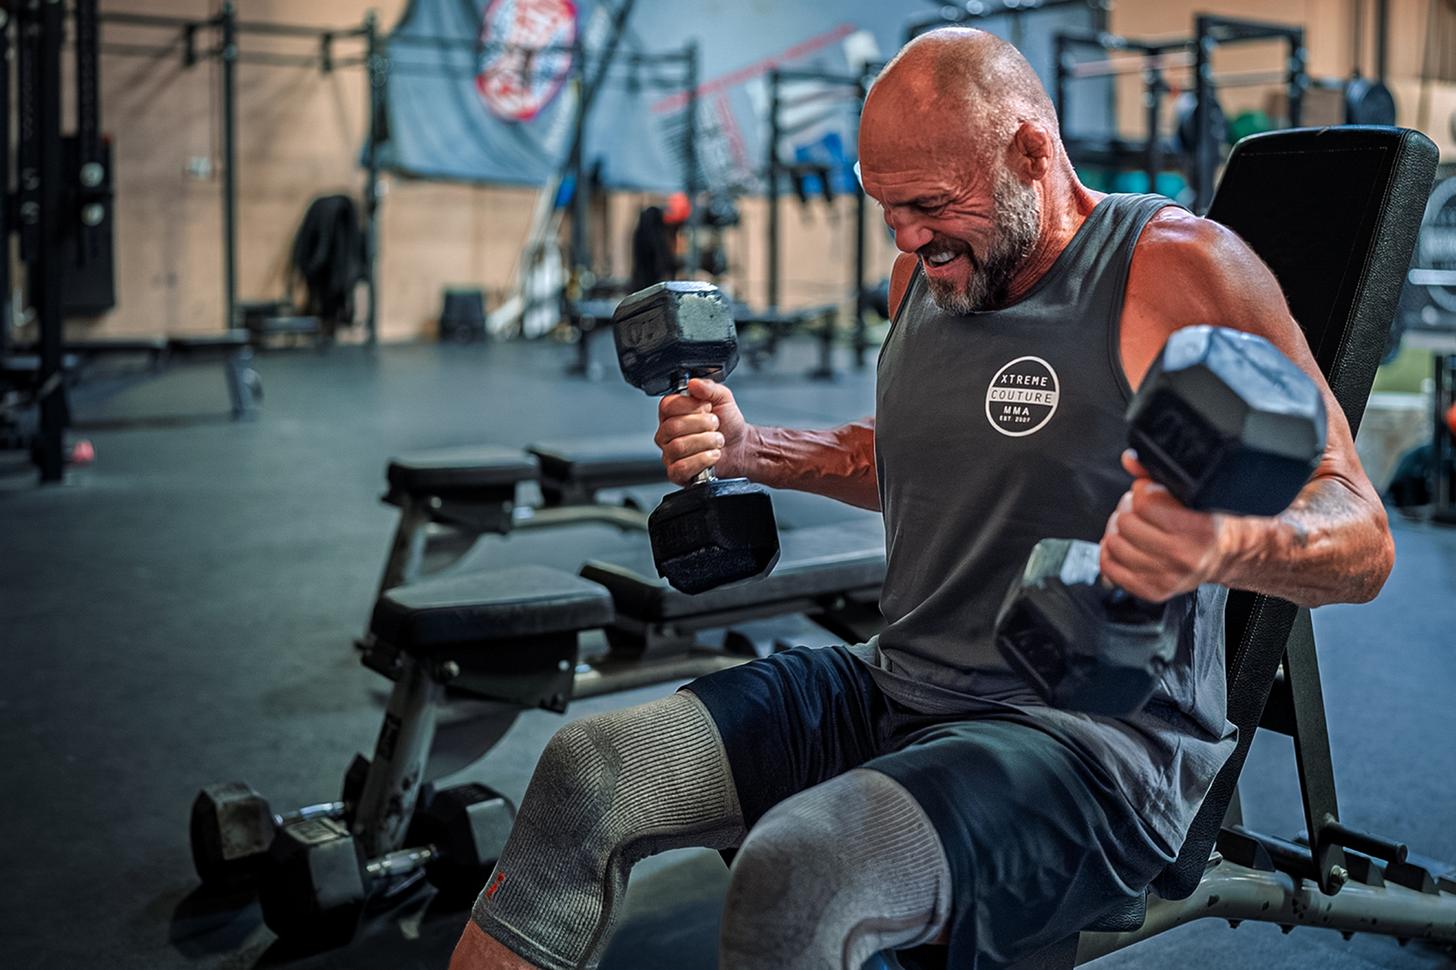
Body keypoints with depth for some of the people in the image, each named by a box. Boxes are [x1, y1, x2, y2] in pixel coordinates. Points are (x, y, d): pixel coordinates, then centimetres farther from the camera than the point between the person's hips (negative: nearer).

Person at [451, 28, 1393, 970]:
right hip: (894, 686, 7)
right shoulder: (927, 273, 9)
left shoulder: (1176, 269, -13)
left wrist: (1225, 545, -39)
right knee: (585, 775, -6)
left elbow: (1364, 540, -16)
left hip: (1096, 736, -7)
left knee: (796, 873, -33)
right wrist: (747, 449, 12)